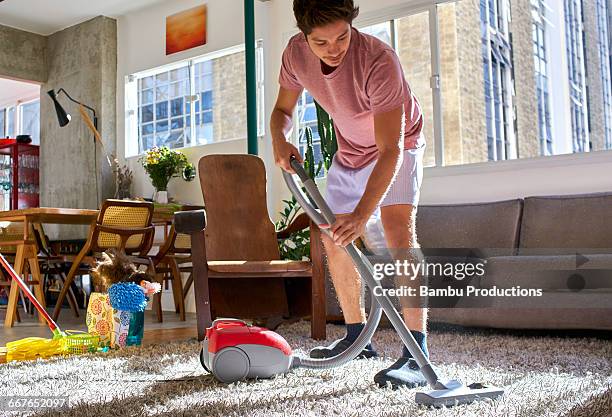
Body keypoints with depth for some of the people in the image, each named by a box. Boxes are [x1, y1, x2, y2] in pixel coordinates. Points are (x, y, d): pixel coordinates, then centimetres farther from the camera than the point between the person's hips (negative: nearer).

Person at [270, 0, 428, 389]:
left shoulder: (379, 60, -37)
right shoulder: (296, 53, -18)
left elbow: (391, 149, -41)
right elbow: (283, 109, -2)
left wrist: (362, 214, -50)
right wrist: (280, 139, -25)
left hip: (398, 146, -6)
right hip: (350, 150, 7)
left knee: (398, 227, -28)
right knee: (334, 239, 7)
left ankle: (417, 353, -29)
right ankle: (357, 336, 22)